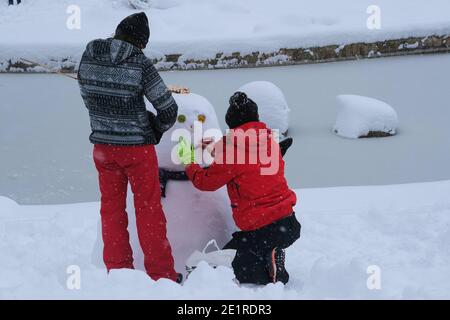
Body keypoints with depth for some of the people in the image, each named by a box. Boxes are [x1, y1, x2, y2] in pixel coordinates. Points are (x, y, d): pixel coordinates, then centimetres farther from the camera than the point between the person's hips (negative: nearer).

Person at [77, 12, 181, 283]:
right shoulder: (139, 63, -15)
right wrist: (156, 130, 10)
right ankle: (161, 273, 16)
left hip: (102, 146, 4)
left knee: (111, 207, 16)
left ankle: (117, 270, 24)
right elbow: (168, 109, -10)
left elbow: (88, 97, 9)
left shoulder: (87, 58, -2)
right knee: (149, 209, 7)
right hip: (137, 147, -4)